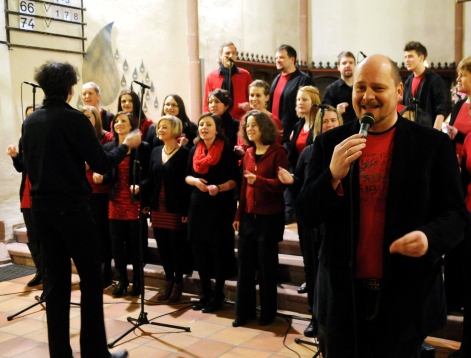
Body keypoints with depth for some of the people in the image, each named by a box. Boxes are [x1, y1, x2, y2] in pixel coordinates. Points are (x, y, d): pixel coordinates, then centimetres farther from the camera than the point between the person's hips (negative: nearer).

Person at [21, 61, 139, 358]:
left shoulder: (30, 121, 8)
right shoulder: (74, 118, -12)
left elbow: (29, 165, 16)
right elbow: (101, 164, -13)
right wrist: (127, 145, 2)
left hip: (42, 208, 7)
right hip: (72, 208, -7)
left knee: (56, 280, 10)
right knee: (91, 280, 2)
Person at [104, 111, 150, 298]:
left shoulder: (143, 147, -2)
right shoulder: (108, 147, 8)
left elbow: (149, 175, -3)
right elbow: (107, 175, 8)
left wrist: (139, 186, -21)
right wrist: (100, 177, -13)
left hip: (135, 203, -3)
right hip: (115, 202, 3)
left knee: (135, 244, 3)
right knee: (117, 244, 5)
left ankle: (137, 282, 17)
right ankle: (122, 281, 19)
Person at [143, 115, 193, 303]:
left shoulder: (184, 152, -8)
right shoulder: (156, 152, 11)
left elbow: (188, 182, -11)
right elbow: (151, 179, 12)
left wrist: (186, 210, -15)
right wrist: (147, 202, 6)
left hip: (176, 208, -6)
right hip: (158, 208, 6)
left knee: (177, 246, 1)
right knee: (163, 246, 9)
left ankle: (178, 283, 16)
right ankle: (168, 282, 22)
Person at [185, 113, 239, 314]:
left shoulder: (227, 150, -7)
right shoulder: (194, 151, 9)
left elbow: (235, 180, -9)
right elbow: (187, 176, 15)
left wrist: (219, 188, -25)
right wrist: (194, 181, -7)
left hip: (220, 206, -5)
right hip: (198, 206, 5)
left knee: (219, 250, 0)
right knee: (199, 250, 8)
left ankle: (218, 295, 14)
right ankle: (205, 293, 21)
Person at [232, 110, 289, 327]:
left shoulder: (278, 152, -8)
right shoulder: (248, 154, 10)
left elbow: (281, 184, -14)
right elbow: (244, 187, 13)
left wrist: (258, 180, -28)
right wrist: (238, 215, 11)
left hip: (269, 217, -5)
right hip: (249, 217, 5)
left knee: (267, 266, 5)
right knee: (245, 264, 7)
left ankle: (268, 312, 20)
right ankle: (244, 311, 18)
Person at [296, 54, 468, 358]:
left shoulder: (434, 144, -3)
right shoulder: (330, 143, 1)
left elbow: (455, 214, -1)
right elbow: (307, 216, -2)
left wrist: (430, 237, -23)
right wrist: (333, 174, -20)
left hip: (406, 299, -1)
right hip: (342, 296, 2)